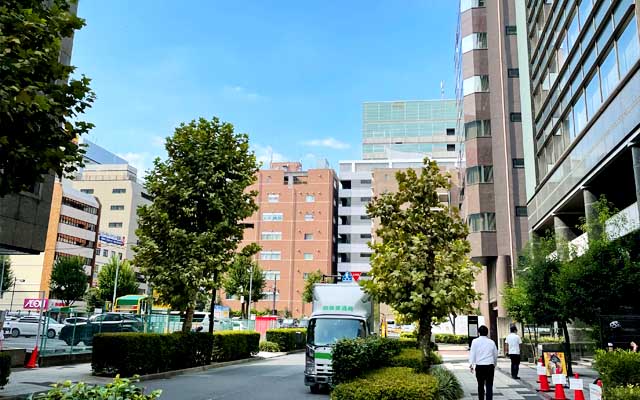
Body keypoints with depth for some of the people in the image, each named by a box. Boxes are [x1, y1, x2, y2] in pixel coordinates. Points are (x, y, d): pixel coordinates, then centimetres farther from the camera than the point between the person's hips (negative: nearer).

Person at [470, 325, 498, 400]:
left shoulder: (475, 341, 0)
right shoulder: (491, 342, 6)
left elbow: (472, 353, -5)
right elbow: (495, 354, 16)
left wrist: (471, 364, -2)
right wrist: (494, 364, 31)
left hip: (479, 366, -1)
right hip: (490, 365, 1)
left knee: (480, 385, 13)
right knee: (489, 385, 0)